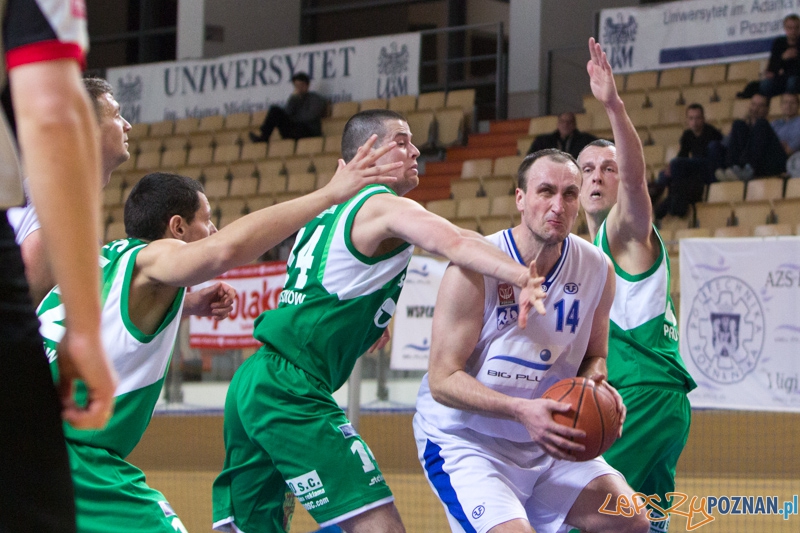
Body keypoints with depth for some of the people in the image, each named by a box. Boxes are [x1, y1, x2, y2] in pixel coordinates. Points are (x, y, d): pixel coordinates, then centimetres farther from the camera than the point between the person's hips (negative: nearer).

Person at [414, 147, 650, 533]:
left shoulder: (597, 269, -4)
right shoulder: (473, 269, -20)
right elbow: (442, 379, -21)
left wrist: (595, 384, -13)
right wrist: (521, 410, -35)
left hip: (547, 441, 6)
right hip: (463, 440, -6)